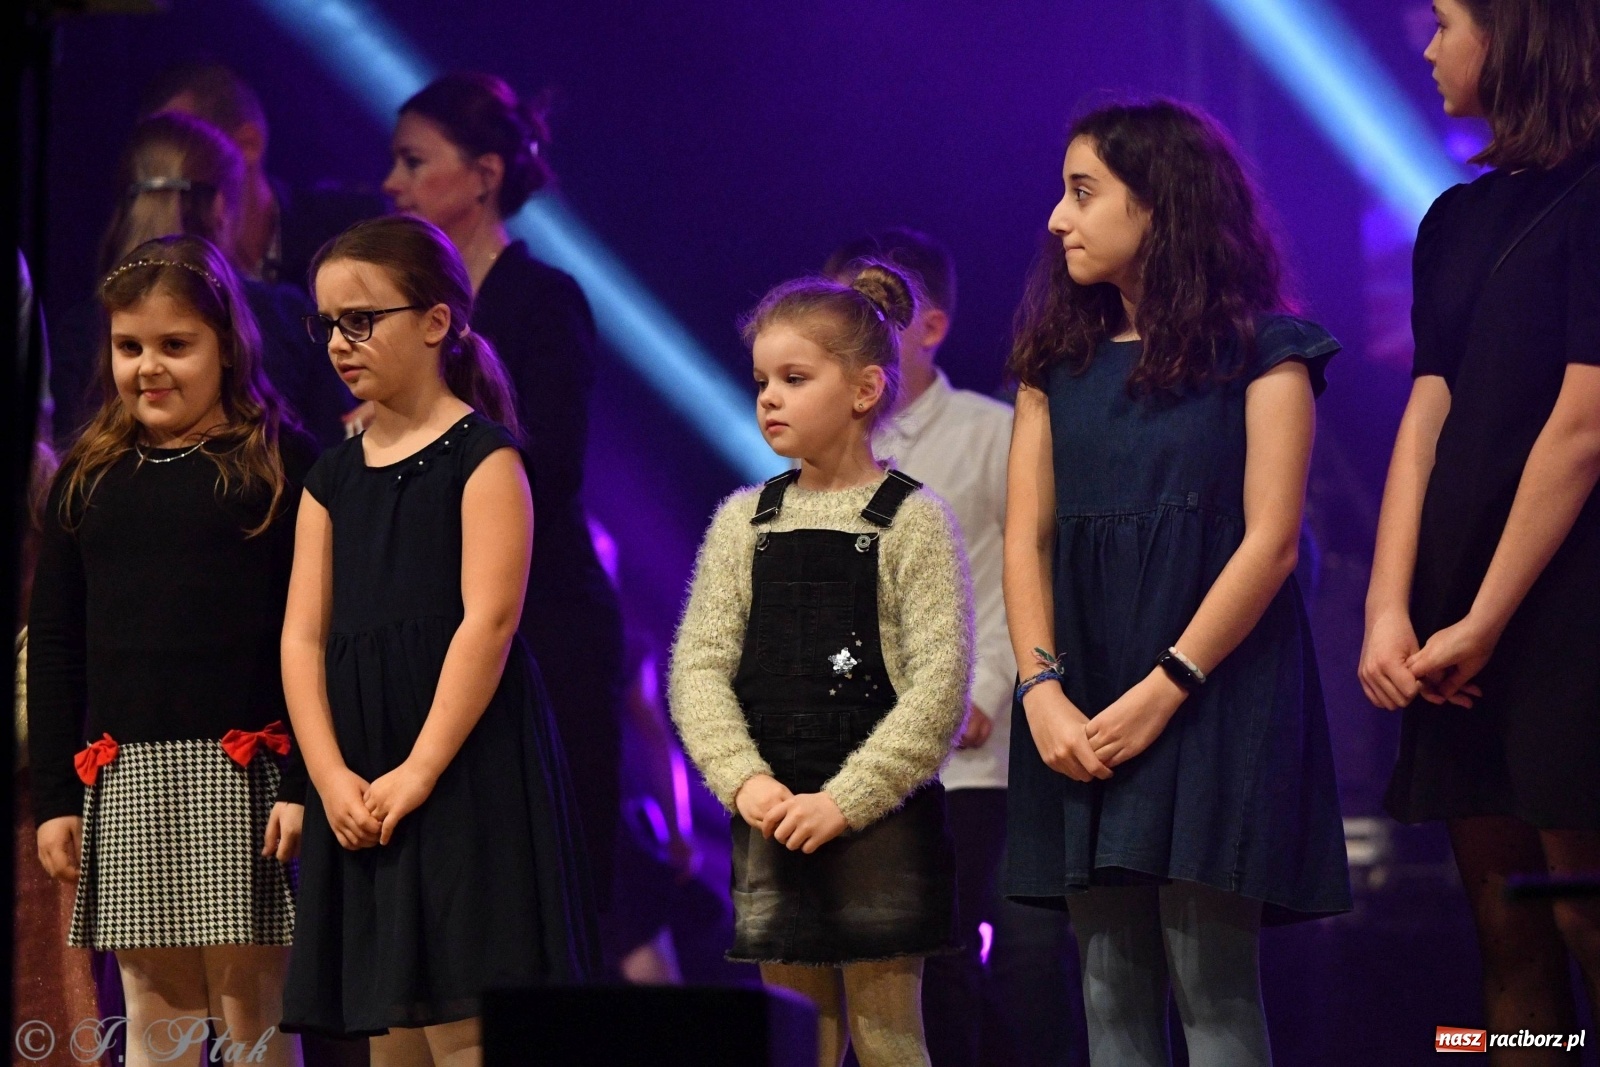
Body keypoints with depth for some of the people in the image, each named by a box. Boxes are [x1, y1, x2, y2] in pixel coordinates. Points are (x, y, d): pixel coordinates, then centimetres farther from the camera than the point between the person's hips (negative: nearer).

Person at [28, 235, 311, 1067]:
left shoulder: (280, 466, -1)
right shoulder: (87, 477, 11)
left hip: (242, 777, -4)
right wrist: (53, 796, 9)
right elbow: (53, 645, 14)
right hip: (122, 781, 4)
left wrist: (304, 785, -10)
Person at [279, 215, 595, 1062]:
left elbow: (488, 620, -13)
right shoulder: (334, 477, 15)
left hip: (465, 763, -6)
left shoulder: (482, 455, -3)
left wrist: (418, 772, -19)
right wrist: (332, 778, -7)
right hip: (360, 786, 6)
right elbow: (303, 637, 8)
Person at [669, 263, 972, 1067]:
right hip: (773, 821, 4)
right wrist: (744, 781, -12)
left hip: (879, 819, -4)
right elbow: (698, 665, 4)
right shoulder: (744, 524, 9)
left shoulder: (911, 520, -3)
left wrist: (845, 801, -16)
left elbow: (941, 682, -10)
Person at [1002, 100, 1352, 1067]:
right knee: (1111, 986, 2)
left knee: (1211, 985, -9)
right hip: (1081, 701, 5)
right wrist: (1043, 691, -9)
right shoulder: (1059, 362, 15)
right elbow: (1027, 540, 7)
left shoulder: (1262, 351, 1)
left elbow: (1270, 542, -7)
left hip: (1215, 685, -5)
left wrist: (1163, 690, -15)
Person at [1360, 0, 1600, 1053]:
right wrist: (1389, 609, -3)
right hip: (1457, 629, 7)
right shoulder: (1457, 223, 16)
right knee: (1505, 936, 5)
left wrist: (1484, 622, -11)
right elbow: (1428, 419, 9)